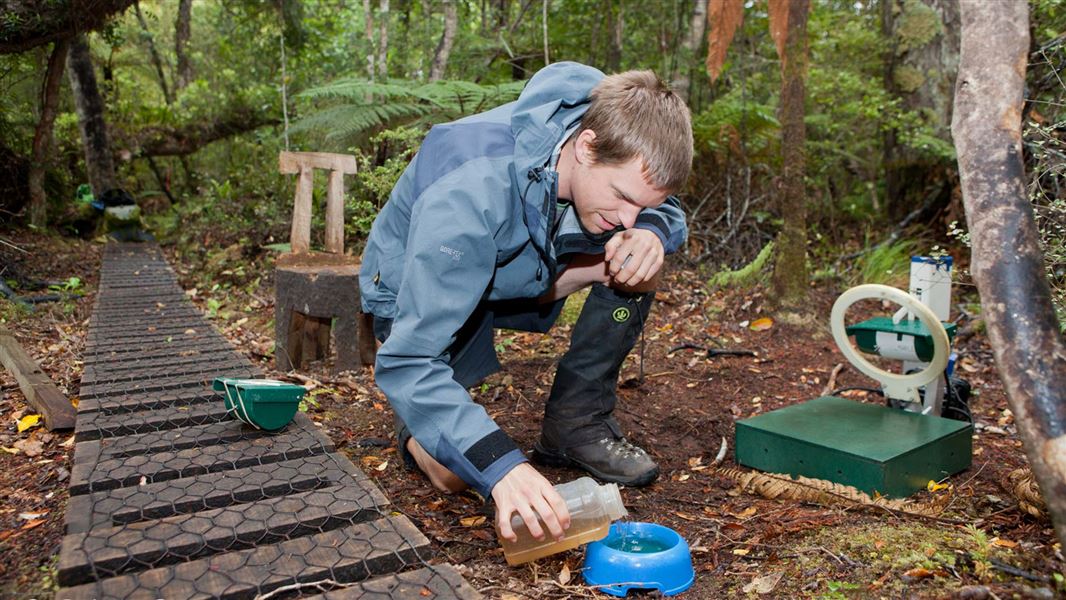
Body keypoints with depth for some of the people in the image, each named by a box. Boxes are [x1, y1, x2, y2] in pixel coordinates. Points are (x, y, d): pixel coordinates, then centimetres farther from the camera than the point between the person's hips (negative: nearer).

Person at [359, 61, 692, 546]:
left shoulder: (619, 151, -22)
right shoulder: (468, 195, -40)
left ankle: (576, 424, -5)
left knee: (639, 261, -18)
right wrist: (503, 465, -51)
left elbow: (669, 212, -2)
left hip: (522, 274, 6)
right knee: (451, 472, -21)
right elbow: (407, 362, -40)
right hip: (418, 294, -5)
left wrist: (652, 231, -28)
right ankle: (415, 419, 14)